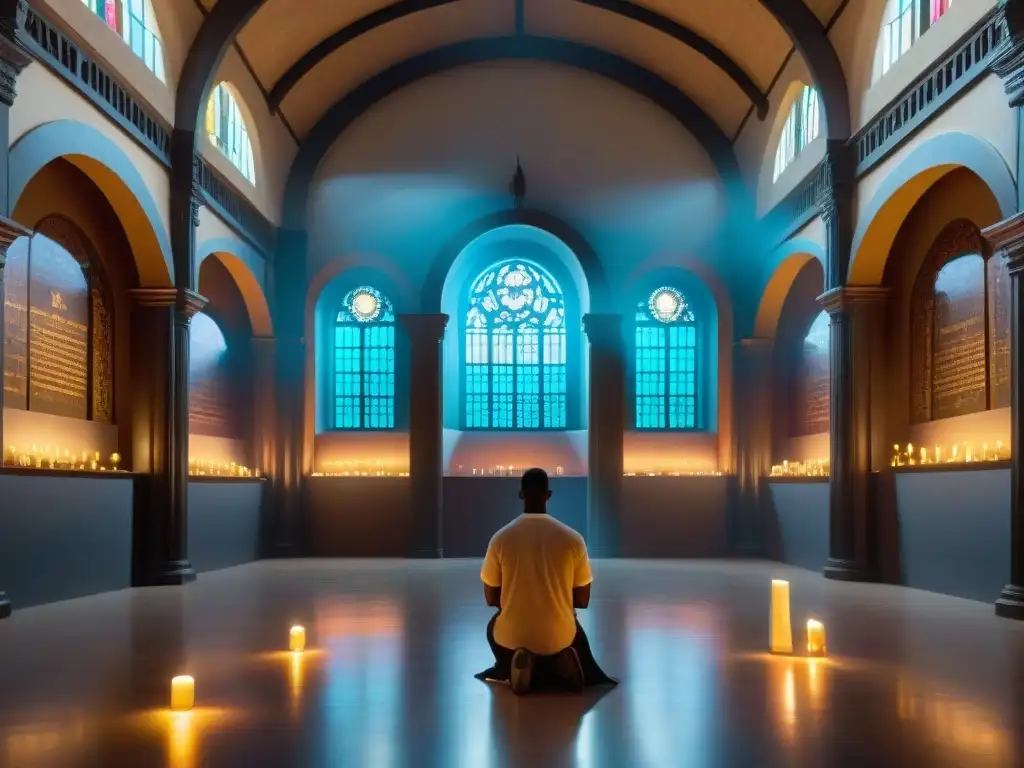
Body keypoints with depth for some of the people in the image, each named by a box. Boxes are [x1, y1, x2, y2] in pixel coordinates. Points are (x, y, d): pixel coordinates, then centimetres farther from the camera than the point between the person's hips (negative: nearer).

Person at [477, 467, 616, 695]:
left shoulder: (500, 539, -9)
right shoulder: (573, 539, -9)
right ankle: (559, 665, 4)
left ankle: (512, 667, 6)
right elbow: (582, 600, -1)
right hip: (558, 637, 0)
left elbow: (491, 599, 1)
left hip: (512, 637, 0)